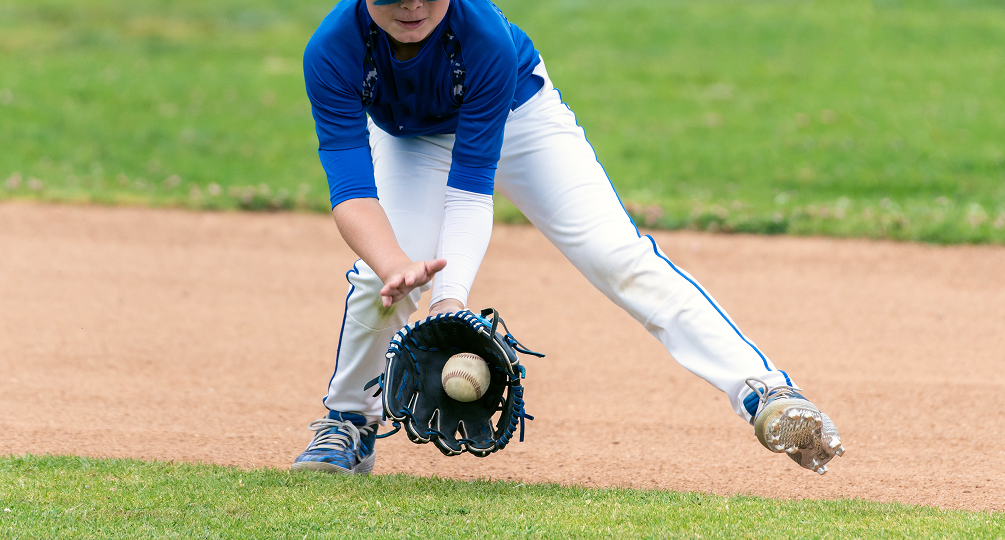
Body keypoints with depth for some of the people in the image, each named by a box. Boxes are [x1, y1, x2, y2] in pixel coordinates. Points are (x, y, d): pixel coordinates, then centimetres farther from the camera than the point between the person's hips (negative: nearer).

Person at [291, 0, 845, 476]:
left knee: (619, 256, -17)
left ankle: (763, 391, -21)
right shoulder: (331, 53, -36)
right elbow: (351, 192, -39)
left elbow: (471, 187, -36)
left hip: (517, 115, -1)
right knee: (381, 276, -22)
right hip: (408, 137, 2)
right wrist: (397, 265, -58)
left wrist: (450, 297, -48)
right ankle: (348, 425, 5)